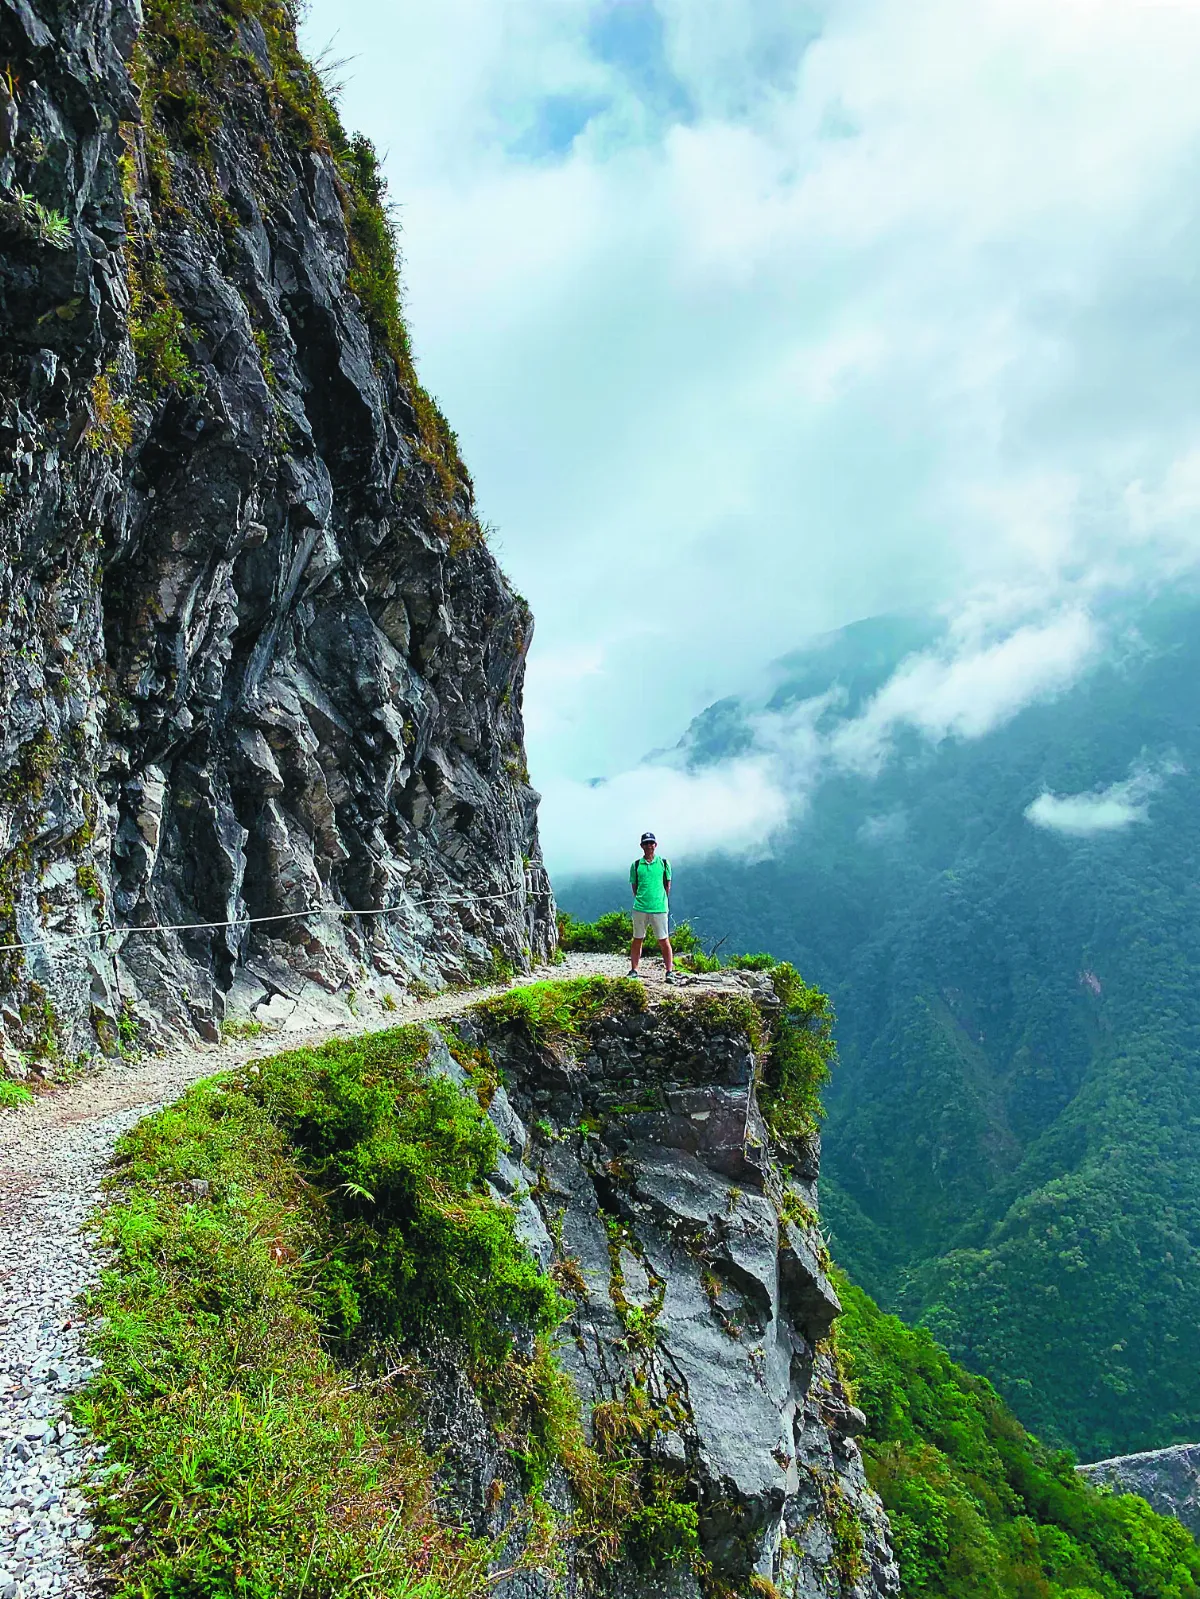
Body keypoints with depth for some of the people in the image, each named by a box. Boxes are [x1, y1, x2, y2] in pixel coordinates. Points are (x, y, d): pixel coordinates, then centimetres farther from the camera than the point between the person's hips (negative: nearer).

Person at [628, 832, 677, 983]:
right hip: (640, 908, 1)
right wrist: (641, 899, 4)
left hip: (659, 908, -1)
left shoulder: (664, 863, 4)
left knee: (664, 941, 0)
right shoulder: (636, 865, 5)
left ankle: (670, 971, 6)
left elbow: (668, 884, 9)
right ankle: (634, 970, 17)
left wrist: (663, 900, 5)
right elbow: (634, 885, 10)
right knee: (637, 940, 9)